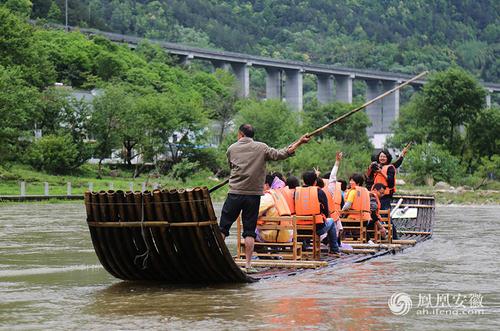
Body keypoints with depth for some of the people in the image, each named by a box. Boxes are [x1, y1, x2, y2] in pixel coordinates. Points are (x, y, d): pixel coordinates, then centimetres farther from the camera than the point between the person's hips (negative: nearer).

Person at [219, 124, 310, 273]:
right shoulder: (261, 148, 3)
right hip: (253, 195, 0)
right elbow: (280, 155, -5)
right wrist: (299, 143, -1)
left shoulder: (232, 149, 6)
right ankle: (248, 264, 0)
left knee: (222, 228, 6)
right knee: (249, 231, 4)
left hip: (234, 194, 0)